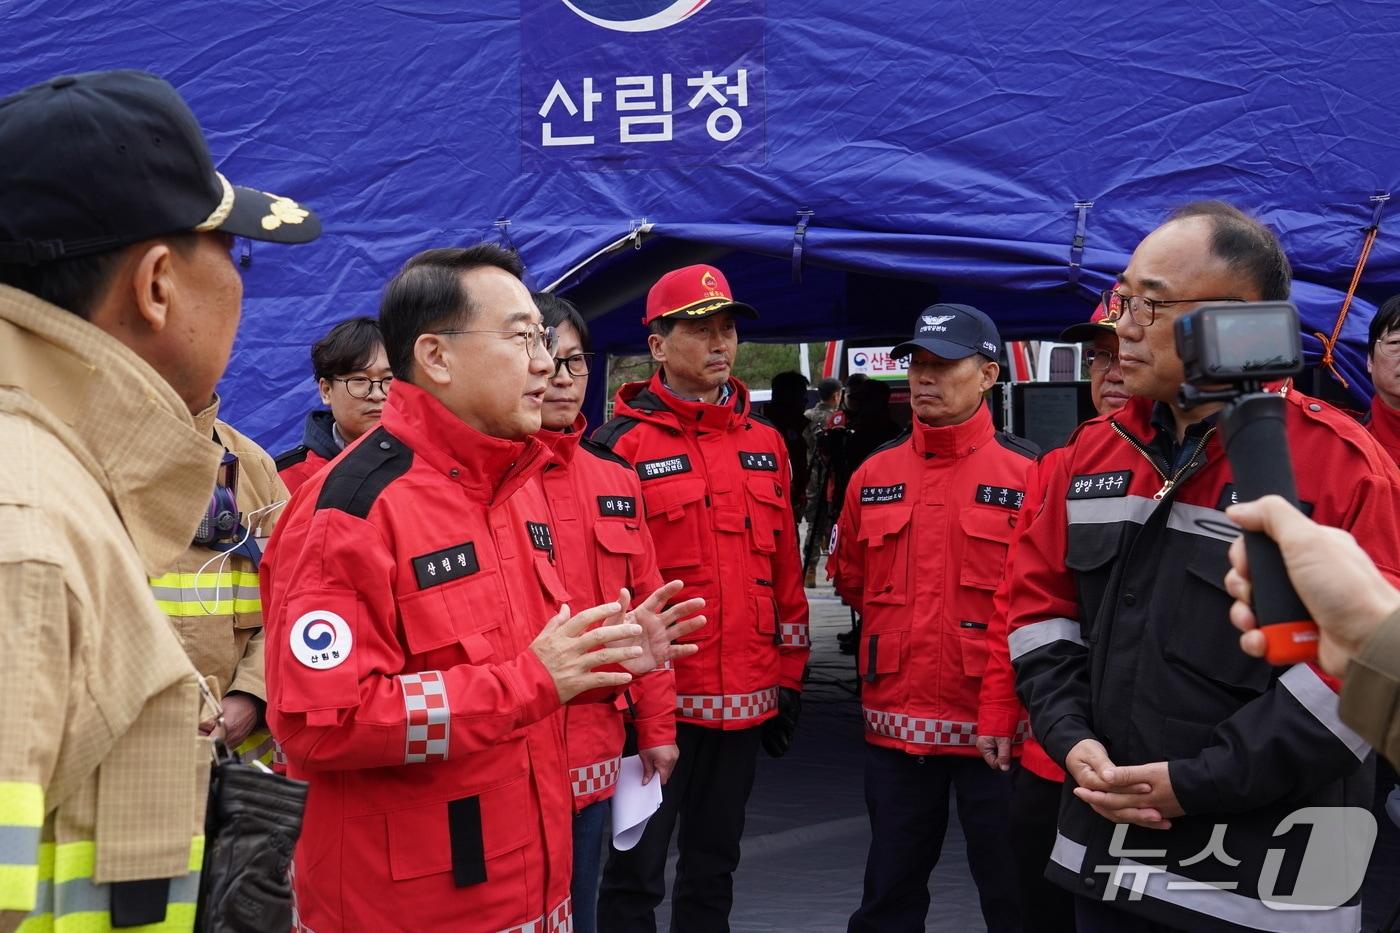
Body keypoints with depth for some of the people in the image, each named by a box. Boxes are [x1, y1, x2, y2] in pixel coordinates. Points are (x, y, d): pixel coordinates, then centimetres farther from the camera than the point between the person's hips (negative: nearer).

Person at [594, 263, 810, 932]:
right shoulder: (623, 444, -8)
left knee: (714, 867, 18)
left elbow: (784, 569, 13)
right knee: (635, 872, 4)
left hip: (747, 698, 5)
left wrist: (788, 679, 13)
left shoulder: (764, 444, 10)